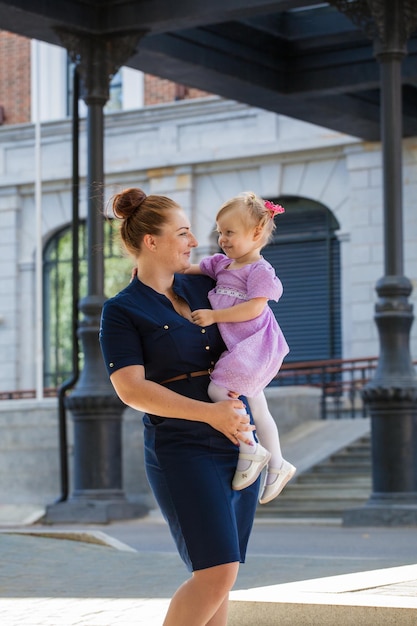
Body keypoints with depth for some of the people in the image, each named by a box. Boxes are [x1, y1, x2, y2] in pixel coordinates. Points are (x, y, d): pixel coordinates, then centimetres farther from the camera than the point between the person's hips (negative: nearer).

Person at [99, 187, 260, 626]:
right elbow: (132, 389, -17)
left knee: (222, 572, 6)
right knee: (217, 571, -16)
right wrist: (211, 414, -24)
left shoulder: (201, 286, 12)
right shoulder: (121, 312, -5)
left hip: (238, 446, 7)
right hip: (182, 452, -7)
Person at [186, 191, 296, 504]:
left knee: (218, 389, -23)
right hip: (234, 347, 9)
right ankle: (277, 465, 25)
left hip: (252, 346, -9)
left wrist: (213, 316, -23)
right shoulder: (221, 264, 12)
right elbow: (189, 269, 15)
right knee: (257, 409, 14)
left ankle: (251, 450, -12)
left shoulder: (260, 270, -12)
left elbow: (254, 308, -22)